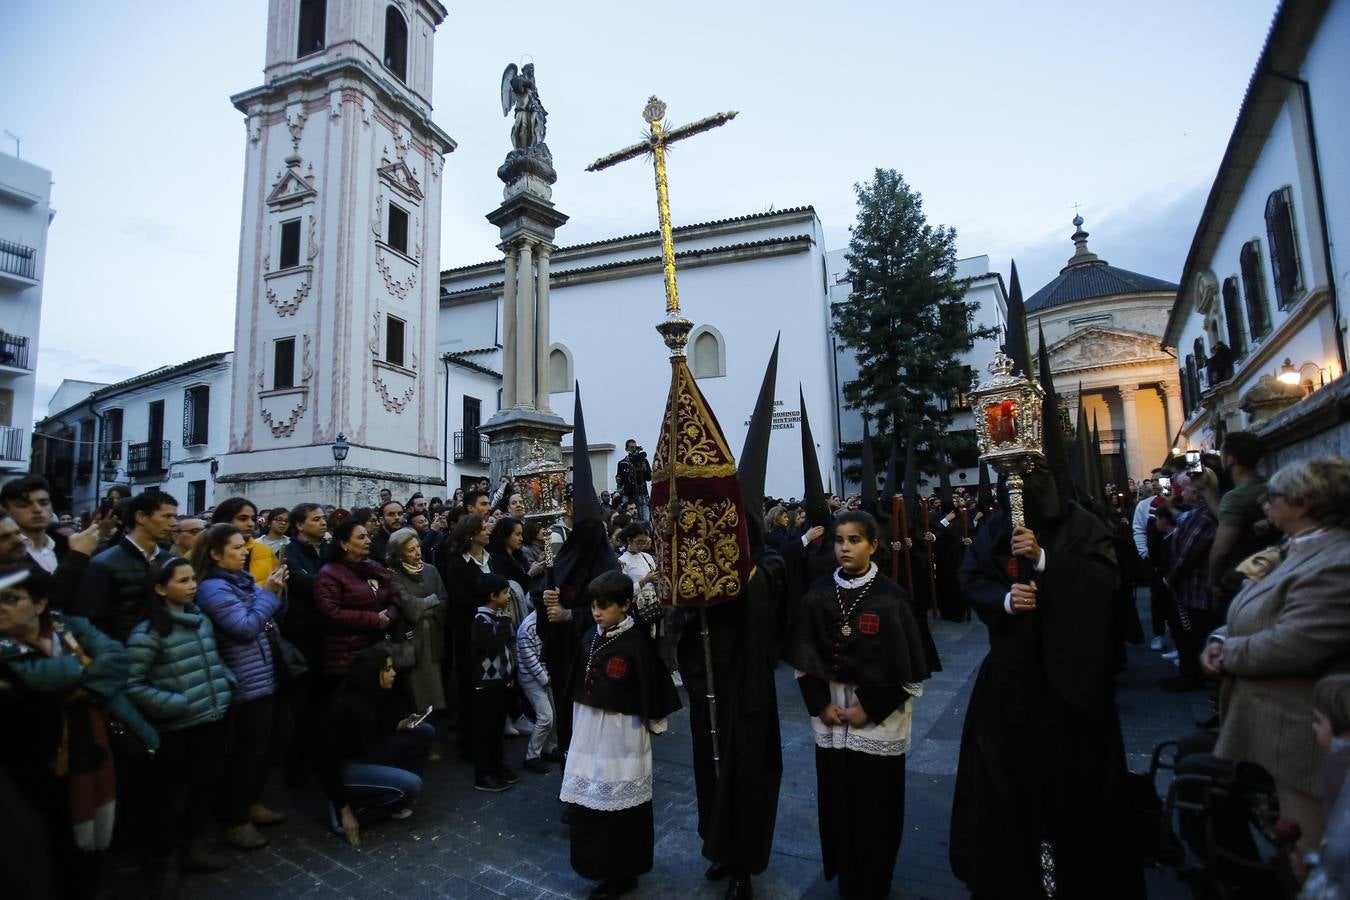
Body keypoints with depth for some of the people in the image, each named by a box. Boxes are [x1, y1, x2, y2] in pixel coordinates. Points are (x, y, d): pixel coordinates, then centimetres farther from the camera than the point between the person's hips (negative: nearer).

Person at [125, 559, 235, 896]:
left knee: (207, 783, 18)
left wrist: (227, 683, 2)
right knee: (166, 795, 12)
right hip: (173, 728, -6)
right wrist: (174, 703, -21)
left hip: (211, 720, 6)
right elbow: (130, 684, -17)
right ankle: (163, 862, 33)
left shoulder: (202, 620, 4)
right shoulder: (148, 633, -16)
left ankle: (195, 845, 39)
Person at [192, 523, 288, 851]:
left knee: (261, 746, 18)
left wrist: (271, 593, -2)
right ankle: (235, 822, 15)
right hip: (245, 683, -9)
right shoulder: (213, 588, -16)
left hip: (262, 677, 9)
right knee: (247, 750, 2)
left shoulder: (242, 579, 9)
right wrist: (267, 593, -19)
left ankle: (252, 803, 34)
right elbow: (246, 627, -23)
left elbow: (264, 620, 14)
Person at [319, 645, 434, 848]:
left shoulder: (377, 695, -4)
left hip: (367, 756, 8)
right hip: (342, 768, -8)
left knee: (425, 732, -4)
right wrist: (344, 809, -20)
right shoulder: (345, 704, -28)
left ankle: (394, 801, 5)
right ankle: (342, 811, -5)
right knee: (411, 784, -24)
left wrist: (402, 725, -7)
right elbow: (328, 757, -24)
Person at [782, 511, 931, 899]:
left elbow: (909, 668, -10)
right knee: (837, 801, 12)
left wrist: (869, 707, -11)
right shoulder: (819, 594, -2)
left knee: (875, 805, 8)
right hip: (830, 715, 3)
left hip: (878, 719, -3)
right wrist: (820, 704, -5)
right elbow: (802, 658, 3)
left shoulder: (890, 596, -12)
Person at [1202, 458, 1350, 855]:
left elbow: (1292, 645, -31)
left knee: (1306, 852, 7)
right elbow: (1256, 616, 15)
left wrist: (1226, 654, -15)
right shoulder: (1299, 550, 11)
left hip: (1298, 737, -10)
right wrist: (1219, 639, -4)